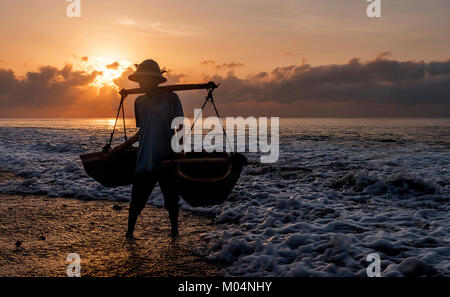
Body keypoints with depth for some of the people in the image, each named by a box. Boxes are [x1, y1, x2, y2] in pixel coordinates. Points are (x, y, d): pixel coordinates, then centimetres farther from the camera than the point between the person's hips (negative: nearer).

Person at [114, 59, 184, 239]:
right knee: (137, 199, 2)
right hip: (144, 160, 3)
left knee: (171, 199, 9)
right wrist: (125, 145, 17)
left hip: (167, 158, -3)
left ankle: (174, 229, 29)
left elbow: (180, 127, -1)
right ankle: (129, 232, 17)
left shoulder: (170, 98, -2)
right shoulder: (139, 102, 11)